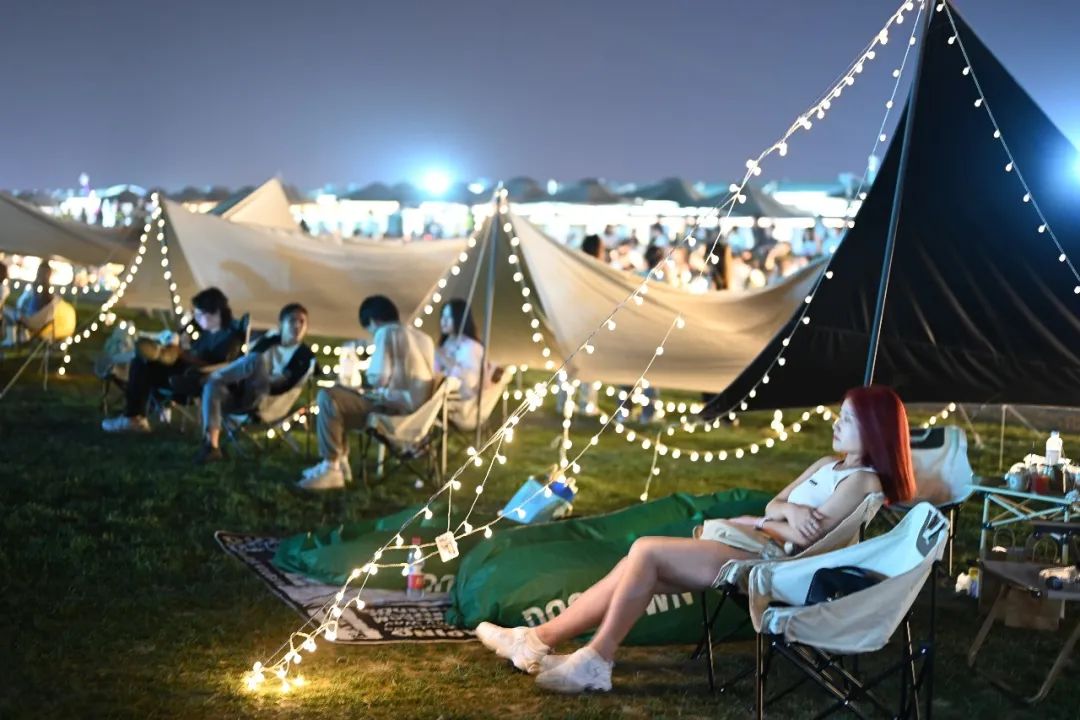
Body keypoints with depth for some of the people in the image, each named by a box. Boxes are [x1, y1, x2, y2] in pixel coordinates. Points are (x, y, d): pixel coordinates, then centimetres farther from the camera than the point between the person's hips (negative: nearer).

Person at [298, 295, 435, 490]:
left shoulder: (386, 333, -8)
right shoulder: (423, 337, 17)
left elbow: (378, 378, -16)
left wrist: (365, 374, 6)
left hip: (398, 407, -10)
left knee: (328, 396, -14)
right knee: (340, 397, 22)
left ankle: (331, 468, -12)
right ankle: (340, 461, 19)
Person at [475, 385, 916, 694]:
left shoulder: (863, 481, -9)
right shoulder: (827, 465, 21)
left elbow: (807, 534, -18)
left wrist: (757, 521, 0)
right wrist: (788, 512, -9)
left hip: (768, 563, -9)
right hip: (750, 549, 9)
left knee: (646, 551, -21)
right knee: (641, 571, -7)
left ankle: (595, 663, -17)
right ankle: (540, 639, -7)